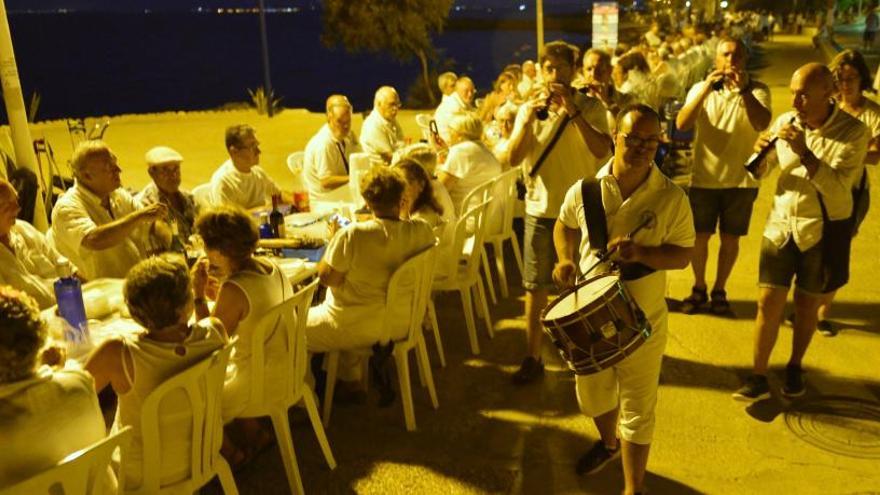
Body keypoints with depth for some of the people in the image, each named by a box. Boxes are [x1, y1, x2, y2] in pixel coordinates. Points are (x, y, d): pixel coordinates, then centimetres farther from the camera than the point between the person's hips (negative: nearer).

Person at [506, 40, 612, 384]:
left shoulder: (591, 107, -4)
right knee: (536, 286, 6)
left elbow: (602, 150, -19)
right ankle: (532, 357, 18)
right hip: (541, 209, 2)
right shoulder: (529, 109, 3)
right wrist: (528, 118, -19)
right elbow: (514, 158, -6)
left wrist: (572, 111, -24)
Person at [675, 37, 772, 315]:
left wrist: (744, 89, -29)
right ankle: (699, 288, 26)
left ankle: (719, 290, 26)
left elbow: (762, 124, -22)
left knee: (730, 239, 9)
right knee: (699, 237, 8)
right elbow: (681, 124, -17)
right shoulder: (700, 88, 0)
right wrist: (706, 88, -25)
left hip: (741, 180, 0)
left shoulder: (758, 90, -3)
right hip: (704, 178, 1)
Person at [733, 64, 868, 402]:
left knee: (806, 303, 13)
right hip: (781, 224, 2)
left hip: (822, 230, -2)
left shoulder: (853, 132, -13)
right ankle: (758, 377, 12)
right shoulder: (785, 122, -5)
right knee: (768, 302, 1)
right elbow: (759, 173, 4)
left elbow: (838, 187, -23)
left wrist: (804, 152, -31)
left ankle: (795, 367, 34)